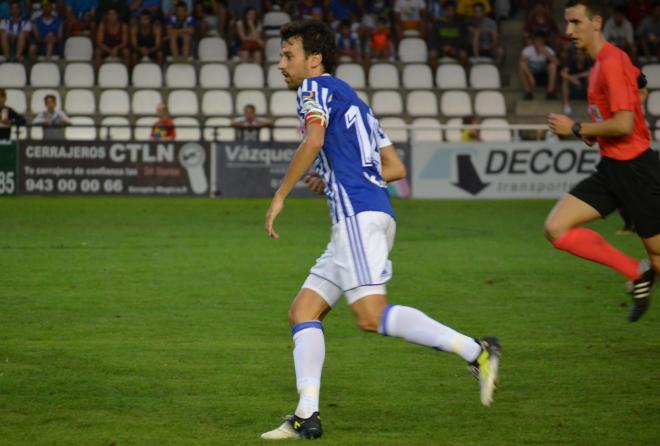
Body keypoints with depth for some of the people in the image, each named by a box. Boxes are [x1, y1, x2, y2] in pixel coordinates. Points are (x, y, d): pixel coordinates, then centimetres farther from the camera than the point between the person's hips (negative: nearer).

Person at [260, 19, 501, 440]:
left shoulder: (318, 86, 3)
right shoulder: (352, 99, 29)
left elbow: (314, 141, -17)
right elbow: (396, 167, 27)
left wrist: (280, 196, -10)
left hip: (358, 214, -10)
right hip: (356, 220, 10)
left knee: (372, 315, -20)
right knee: (303, 311, 7)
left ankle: (476, 351, -24)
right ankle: (307, 417, -1)